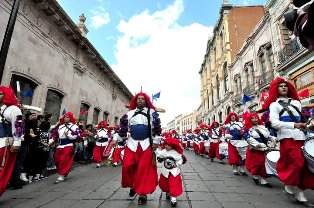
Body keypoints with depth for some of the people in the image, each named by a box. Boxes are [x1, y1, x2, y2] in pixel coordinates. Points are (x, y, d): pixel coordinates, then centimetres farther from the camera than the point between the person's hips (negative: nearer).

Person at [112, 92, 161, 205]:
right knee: (127, 166, 1)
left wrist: (155, 141, -7)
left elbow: (156, 127, -1)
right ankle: (134, 185, 29)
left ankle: (143, 194, 14)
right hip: (132, 143, 3)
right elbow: (123, 126, 11)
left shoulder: (151, 112, 2)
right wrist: (116, 139, 6)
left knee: (144, 169, -1)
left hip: (146, 144, -3)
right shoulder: (130, 113, 10)